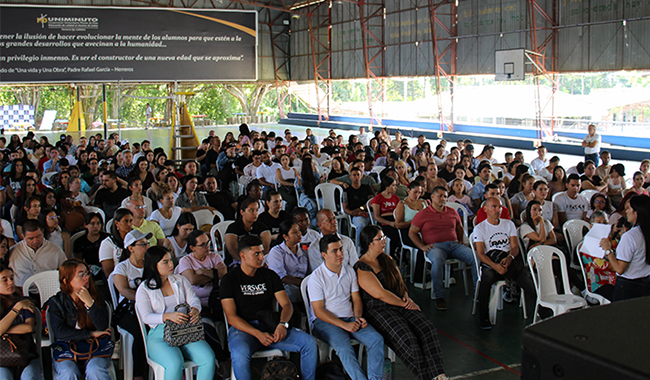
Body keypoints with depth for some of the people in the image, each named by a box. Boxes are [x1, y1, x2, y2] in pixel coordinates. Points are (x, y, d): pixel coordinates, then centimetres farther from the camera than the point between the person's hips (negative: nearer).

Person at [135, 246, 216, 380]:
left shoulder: (180, 280, 16)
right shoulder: (144, 289, 4)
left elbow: (194, 300, 8)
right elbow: (146, 316, -6)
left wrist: (195, 310, -18)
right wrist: (168, 316, -25)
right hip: (159, 334, -3)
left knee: (208, 358, -23)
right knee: (175, 363, -34)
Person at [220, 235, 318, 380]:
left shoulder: (270, 275, 13)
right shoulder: (229, 279, 1)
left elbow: (286, 304, 10)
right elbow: (231, 317, -7)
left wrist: (282, 325, -13)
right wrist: (258, 334, -19)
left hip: (269, 325, 4)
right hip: (243, 328, -4)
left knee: (309, 343, -16)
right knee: (240, 354, -38)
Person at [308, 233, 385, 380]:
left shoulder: (350, 271, 11)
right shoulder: (316, 277, -7)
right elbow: (319, 311, -10)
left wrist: (358, 317, -6)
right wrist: (344, 325, -17)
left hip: (350, 318, 5)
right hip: (325, 321, -5)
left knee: (377, 339, -18)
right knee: (344, 347, -33)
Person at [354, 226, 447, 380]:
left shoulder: (386, 259, 19)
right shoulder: (361, 268, -6)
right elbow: (380, 294, -12)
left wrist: (407, 297, 4)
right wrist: (404, 304, -8)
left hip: (400, 304, 7)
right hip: (378, 310, -7)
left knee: (428, 329, -20)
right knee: (407, 339, -31)